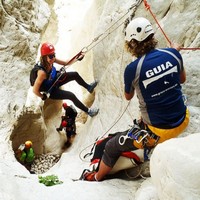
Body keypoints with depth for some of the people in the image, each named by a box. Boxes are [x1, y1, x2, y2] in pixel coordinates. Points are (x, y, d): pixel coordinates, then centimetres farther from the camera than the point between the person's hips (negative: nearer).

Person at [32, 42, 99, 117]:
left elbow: (65, 63, -3)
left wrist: (78, 58, -14)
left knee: (75, 75, 7)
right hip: (50, 91, -7)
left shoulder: (51, 60, -21)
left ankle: (88, 87, 35)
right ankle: (88, 111, 4)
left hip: (54, 80, 7)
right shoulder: (42, 72, -42)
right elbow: (35, 90, -35)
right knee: (71, 96, -17)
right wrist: (43, 97, -17)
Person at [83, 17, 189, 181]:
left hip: (158, 132, -4)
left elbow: (128, 96, 1)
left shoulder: (132, 69, -19)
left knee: (112, 147, 17)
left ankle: (97, 177, 39)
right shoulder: (173, 54, -9)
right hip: (183, 122, 5)